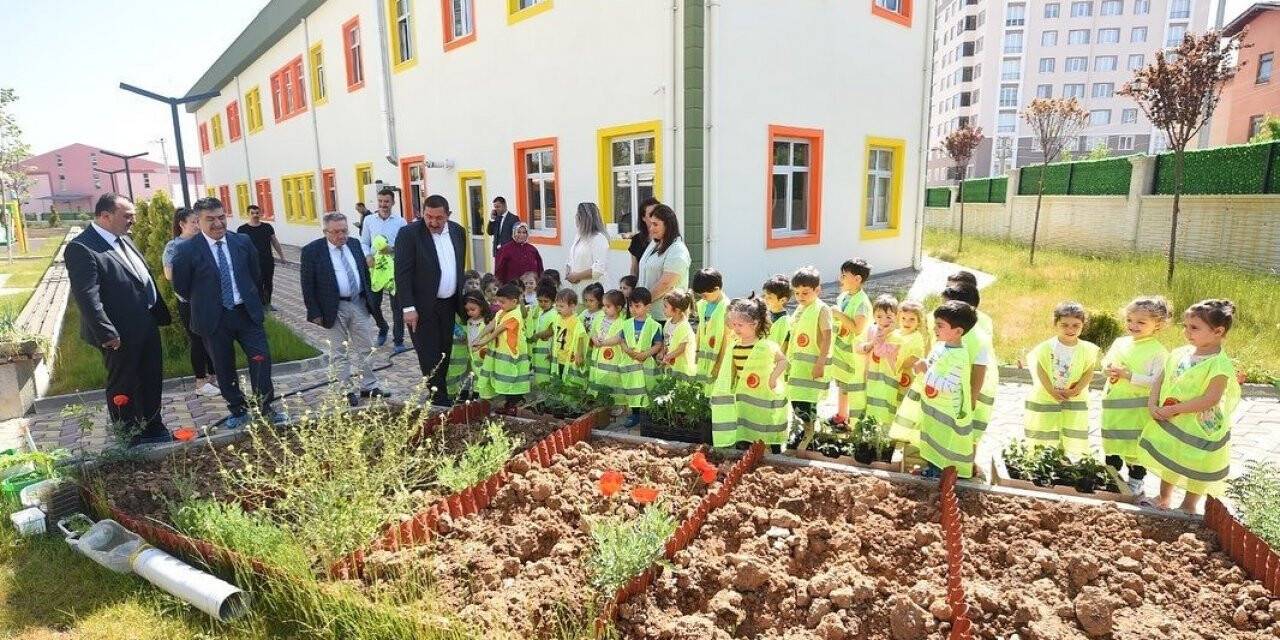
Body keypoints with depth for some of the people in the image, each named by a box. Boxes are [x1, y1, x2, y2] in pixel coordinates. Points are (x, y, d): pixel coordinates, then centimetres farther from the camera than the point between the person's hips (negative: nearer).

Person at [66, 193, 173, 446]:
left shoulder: (123, 240, 9)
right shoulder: (81, 248, -18)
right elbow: (87, 297, -22)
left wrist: (160, 313, 13)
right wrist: (107, 334, -23)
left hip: (147, 325, 8)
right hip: (122, 334, -8)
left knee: (152, 380, 20)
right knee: (123, 387, 9)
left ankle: (153, 426, 36)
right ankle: (129, 437, 24)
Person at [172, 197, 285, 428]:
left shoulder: (243, 242, 0)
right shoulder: (187, 251, -9)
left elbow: (255, 275, 12)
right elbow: (181, 288, 0)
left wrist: (249, 299, 12)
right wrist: (205, 302, 8)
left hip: (247, 313, 2)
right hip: (214, 319, -1)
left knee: (262, 359, -2)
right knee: (225, 368, 10)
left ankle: (266, 408, 12)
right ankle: (238, 411, 25)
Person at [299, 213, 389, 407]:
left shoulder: (354, 244, 4)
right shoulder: (312, 250, -10)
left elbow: (365, 272, 14)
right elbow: (307, 285, -9)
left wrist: (370, 299, 12)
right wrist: (315, 312, -11)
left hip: (360, 304, 5)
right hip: (334, 309, -4)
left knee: (365, 348, 12)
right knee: (339, 352, 7)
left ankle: (369, 387, 23)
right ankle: (347, 390, 16)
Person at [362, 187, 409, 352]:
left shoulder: (400, 222, -2)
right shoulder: (369, 220, 5)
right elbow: (364, 243, 8)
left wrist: (392, 249, -20)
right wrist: (368, 255, -10)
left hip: (395, 268, -2)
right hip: (375, 267, 2)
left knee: (397, 306, 2)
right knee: (373, 304, 10)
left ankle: (398, 342, 13)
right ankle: (383, 328, 40)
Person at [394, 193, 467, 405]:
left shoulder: (458, 231, 5)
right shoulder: (409, 234, -12)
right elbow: (402, 274, -14)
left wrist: (461, 299, 14)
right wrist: (408, 307, -18)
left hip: (448, 304, 5)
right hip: (422, 307, -5)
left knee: (444, 353, 11)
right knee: (430, 356, -1)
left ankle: (439, 393, 23)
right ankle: (441, 399, 7)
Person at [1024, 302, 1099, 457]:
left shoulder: (1087, 349, -6)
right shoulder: (1045, 348, -12)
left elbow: (1089, 372, -3)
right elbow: (1040, 371, -10)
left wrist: (1077, 389, -16)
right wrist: (1052, 391, -18)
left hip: (1075, 401, 2)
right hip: (1045, 400, -2)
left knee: (1073, 439, 9)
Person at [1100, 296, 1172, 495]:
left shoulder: (1158, 351, -12)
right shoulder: (1120, 342, 4)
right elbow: (1105, 361, 17)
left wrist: (1128, 375, -25)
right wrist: (1110, 370, -4)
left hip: (1138, 407, -5)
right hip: (1113, 403, 5)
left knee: (1135, 445, 6)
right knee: (1111, 441, 17)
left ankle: (1135, 481, 25)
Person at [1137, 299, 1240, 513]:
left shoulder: (1219, 364, -22)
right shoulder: (1179, 353, -3)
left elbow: (1210, 399, -26)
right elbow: (1160, 379, 2)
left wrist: (1173, 409, -24)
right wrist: (1153, 405, -11)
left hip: (1201, 429, -6)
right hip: (1169, 423, 6)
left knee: (1196, 468, 14)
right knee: (1168, 461, 22)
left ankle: (1189, 507, 34)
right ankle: (1164, 499, 42)